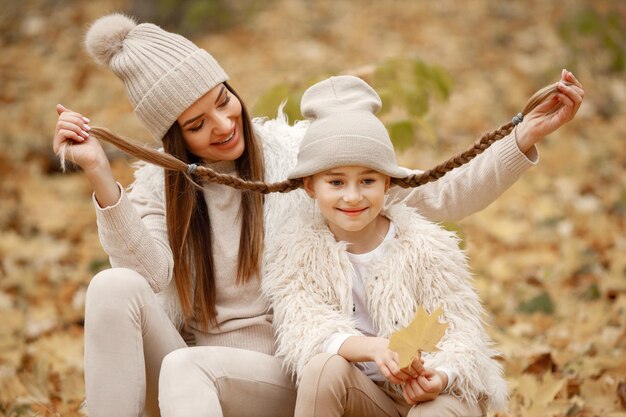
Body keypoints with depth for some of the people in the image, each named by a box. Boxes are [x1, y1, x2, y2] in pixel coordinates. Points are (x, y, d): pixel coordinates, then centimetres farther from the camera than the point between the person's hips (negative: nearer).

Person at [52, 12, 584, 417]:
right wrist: (100, 177, -27)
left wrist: (526, 139, -13)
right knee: (114, 287, -26)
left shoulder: (302, 152, -1)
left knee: (184, 368, -35)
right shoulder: (157, 184, 4)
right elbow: (150, 275, -17)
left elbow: (437, 198, -3)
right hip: (184, 369, 3)